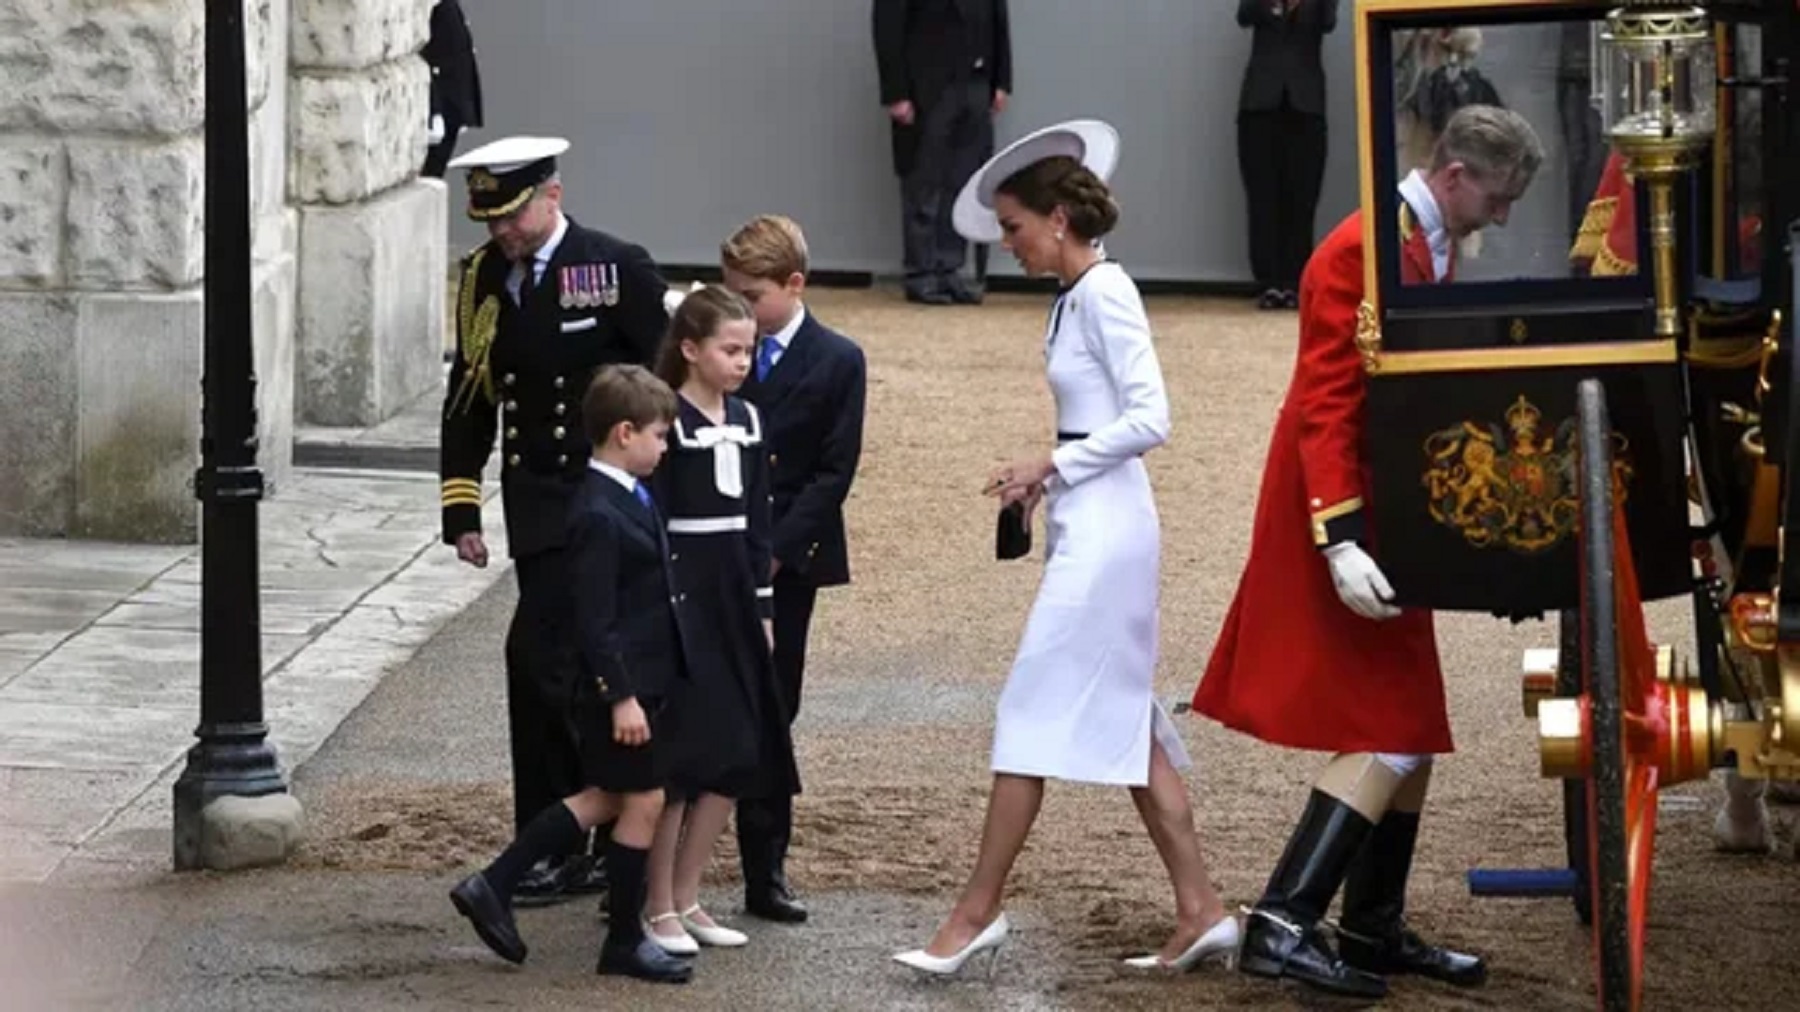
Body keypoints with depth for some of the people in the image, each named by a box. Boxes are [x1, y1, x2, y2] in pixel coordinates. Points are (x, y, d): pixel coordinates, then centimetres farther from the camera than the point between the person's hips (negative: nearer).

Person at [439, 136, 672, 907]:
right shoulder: (481, 278, 8)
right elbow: (468, 401, 12)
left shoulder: (618, 270, -8)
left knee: (539, 653, -15)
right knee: (587, 670, 12)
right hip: (537, 506, 6)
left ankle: (552, 848, -8)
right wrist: (461, 509, 6)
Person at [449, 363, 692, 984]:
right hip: (620, 685, -10)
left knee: (603, 798, 16)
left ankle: (492, 887, 18)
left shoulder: (627, 499, 10)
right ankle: (624, 942, 12)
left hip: (641, 680, 10)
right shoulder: (599, 515, -21)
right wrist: (621, 696, -22)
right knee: (642, 803, 1)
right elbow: (594, 621, -22)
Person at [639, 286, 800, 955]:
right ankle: (659, 908, 4)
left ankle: (685, 899, 17)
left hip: (735, 596, 7)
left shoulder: (747, 419, 11)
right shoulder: (667, 420, -11)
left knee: (736, 761, 7)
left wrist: (762, 608, 13)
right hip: (680, 596, -7)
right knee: (679, 759, -4)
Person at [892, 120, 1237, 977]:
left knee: (1034, 713, -6)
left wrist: (1052, 463, -14)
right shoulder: (1077, 296, 14)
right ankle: (1199, 913, 11)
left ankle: (978, 912, -1)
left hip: (1103, 527, -10)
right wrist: (1044, 481, 7)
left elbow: (1150, 419, -19)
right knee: (1125, 725, 10)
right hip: (1087, 526, 10)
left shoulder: (1103, 293, -13)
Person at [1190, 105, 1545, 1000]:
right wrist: (1340, 539, -28)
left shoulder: (1430, 251, 13)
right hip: (1353, 520, -10)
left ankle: (1375, 929, 20)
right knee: (1392, 733, -12)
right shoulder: (1362, 253, -18)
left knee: (1408, 730, 13)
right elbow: (1326, 406, -23)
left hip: (1390, 518, 10)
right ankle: (1283, 924, -14)